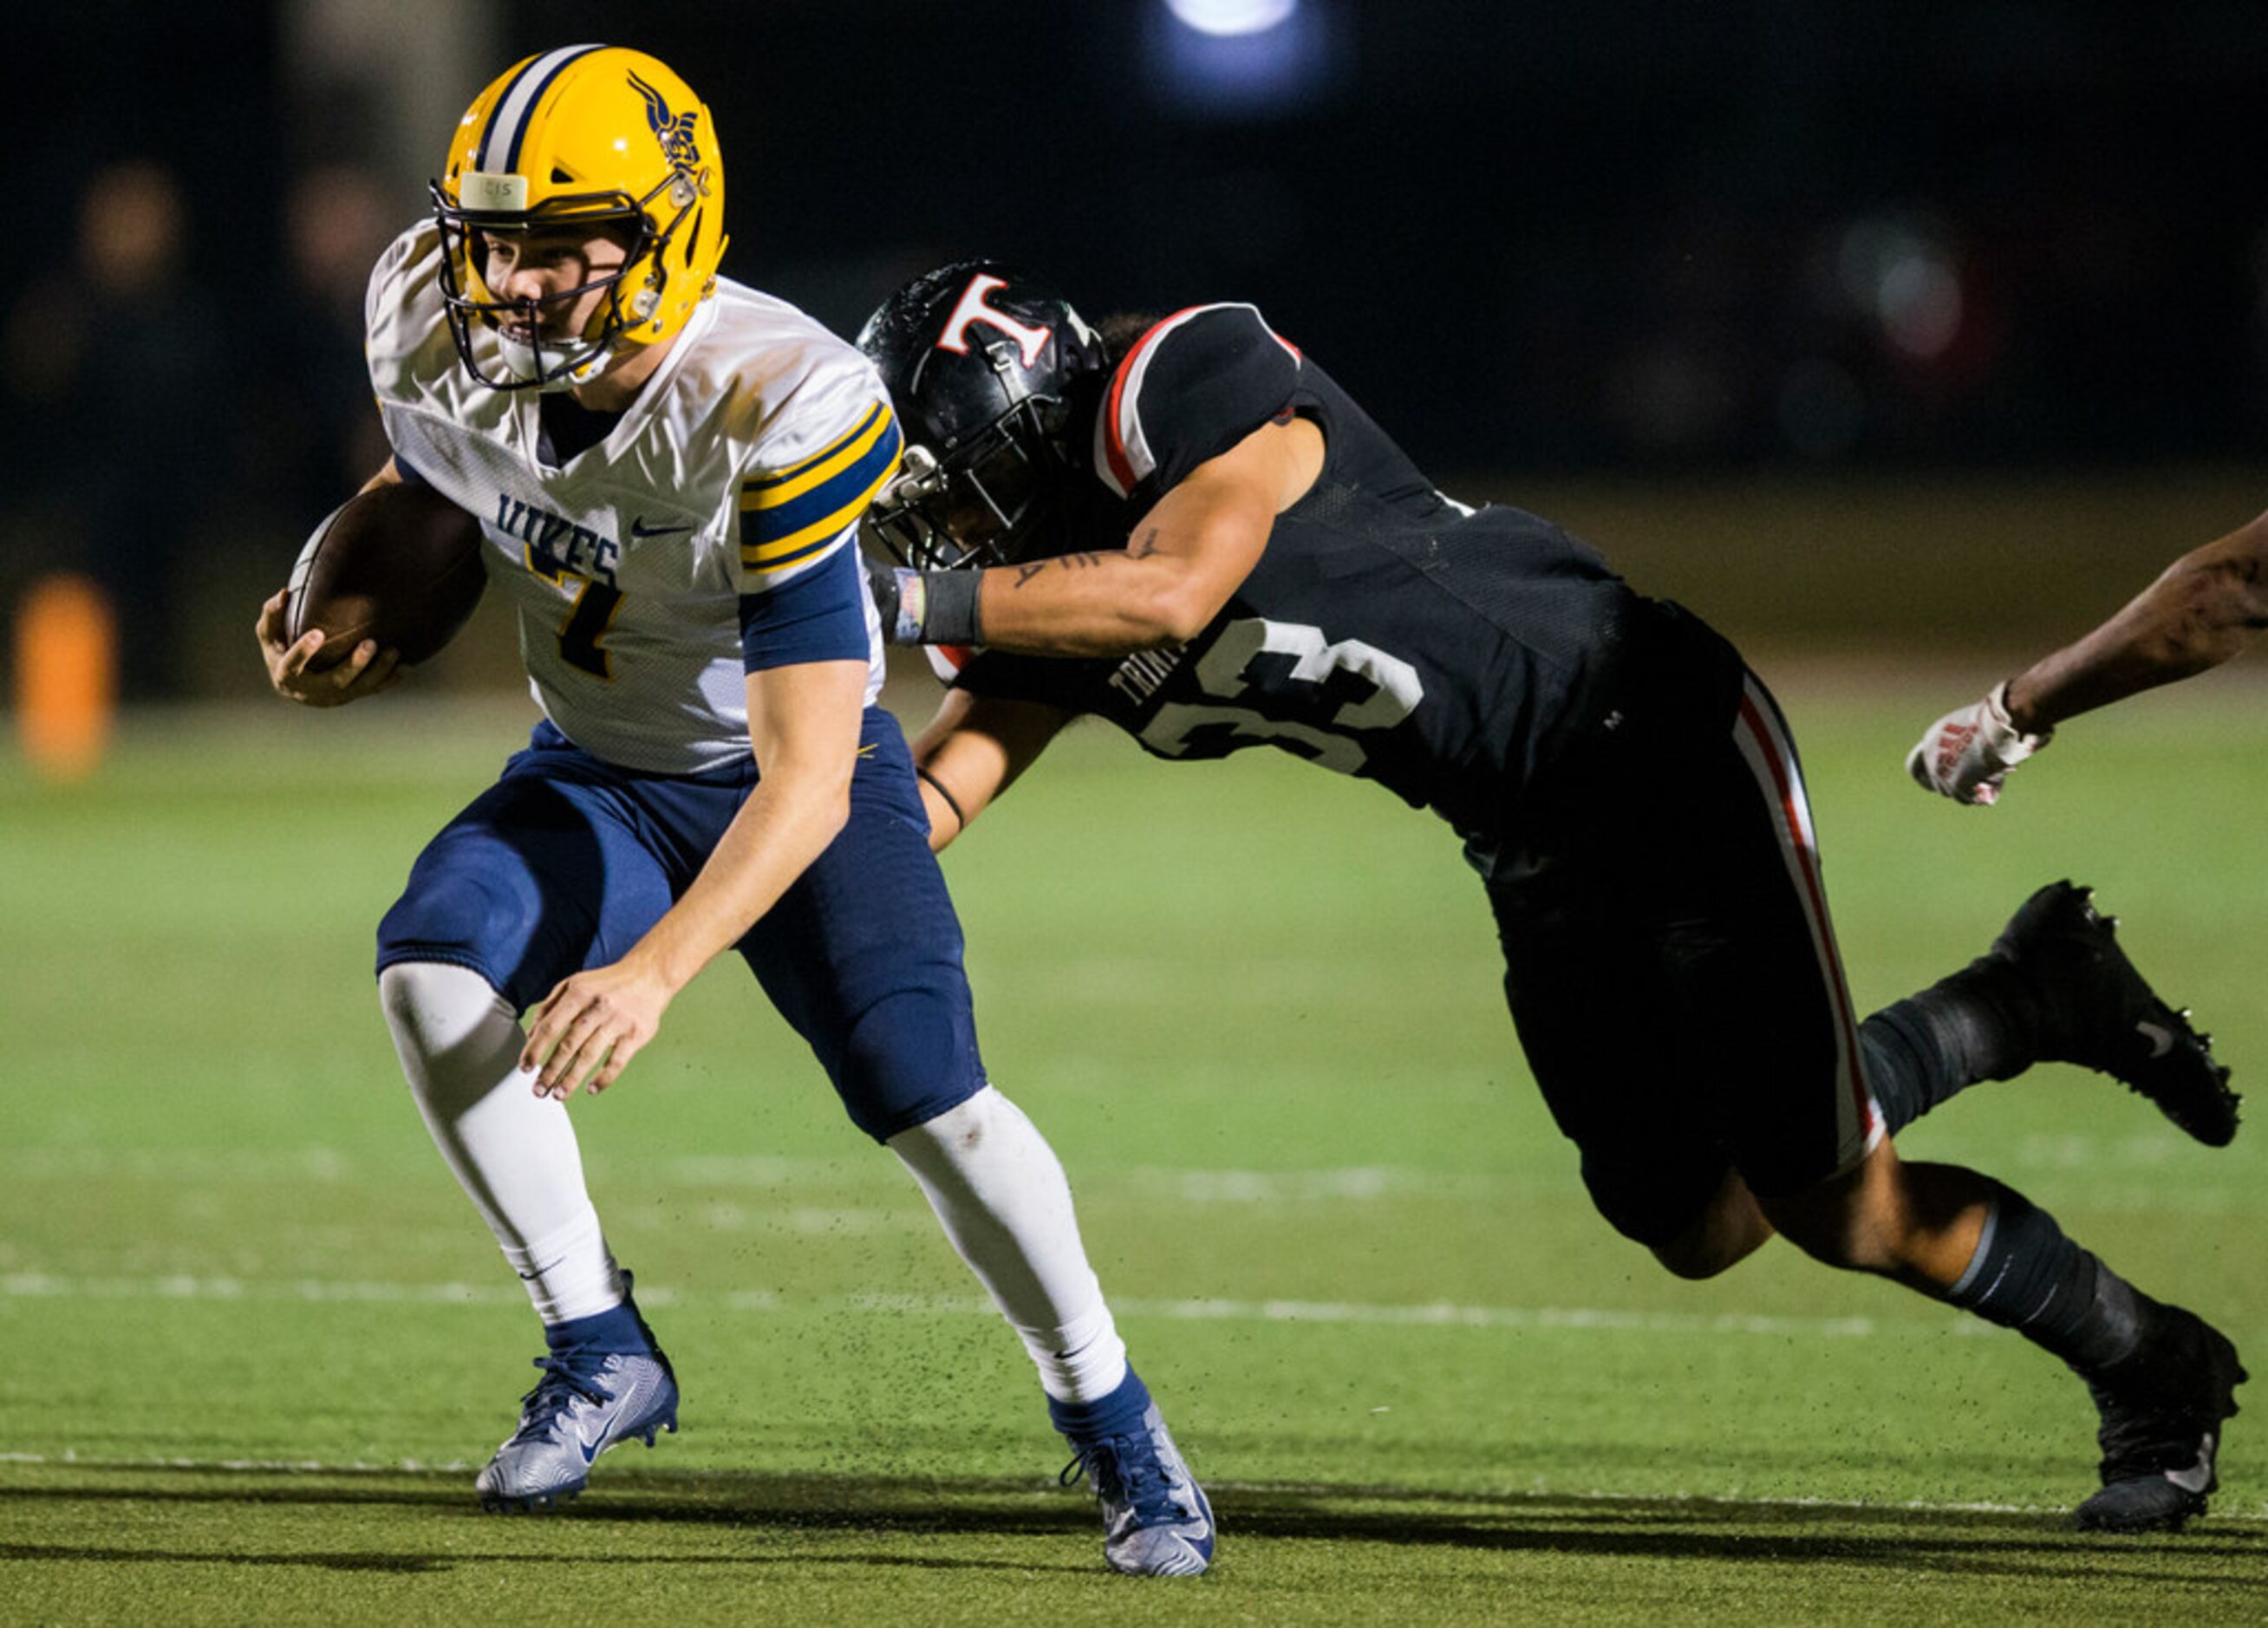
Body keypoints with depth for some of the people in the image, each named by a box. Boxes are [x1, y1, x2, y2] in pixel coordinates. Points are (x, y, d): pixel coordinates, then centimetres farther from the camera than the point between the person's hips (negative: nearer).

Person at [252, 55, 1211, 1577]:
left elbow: (809, 769, -36)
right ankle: (603, 1355, -9)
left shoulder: (781, 413, -35)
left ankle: (1112, 1419, 9)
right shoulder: (435, 329, -19)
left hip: (806, 781, -4)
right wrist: (365, 638, -10)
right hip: (600, 770, 4)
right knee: (429, 966, -24)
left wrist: (656, 970, -45)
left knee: (930, 1102, -17)